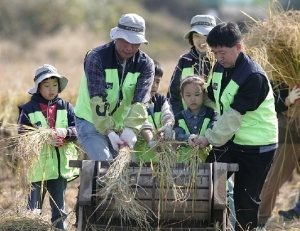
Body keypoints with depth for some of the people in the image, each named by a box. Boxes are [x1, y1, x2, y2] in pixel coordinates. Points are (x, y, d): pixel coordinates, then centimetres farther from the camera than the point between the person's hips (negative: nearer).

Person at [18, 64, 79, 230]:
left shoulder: (66, 107, 7)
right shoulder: (28, 109, -2)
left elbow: (78, 129, -2)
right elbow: (22, 135, -7)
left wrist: (66, 132, -23)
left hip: (61, 165, 3)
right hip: (38, 165, -3)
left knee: (59, 209, 12)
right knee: (34, 209, 3)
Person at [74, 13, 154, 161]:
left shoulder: (145, 64, -8)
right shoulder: (96, 58, -19)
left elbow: (140, 101, -20)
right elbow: (98, 100, -26)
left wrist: (130, 128, -36)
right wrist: (109, 132, -36)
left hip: (122, 124, 4)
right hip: (91, 121, -4)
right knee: (105, 165, -22)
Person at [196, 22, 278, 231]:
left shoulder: (253, 77, -24)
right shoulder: (220, 67, 1)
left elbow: (234, 115, -23)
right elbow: (212, 99, 13)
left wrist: (211, 138, -17)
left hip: (257, 146, -8)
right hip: (229, 140, 8)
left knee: (245, 198, -2)